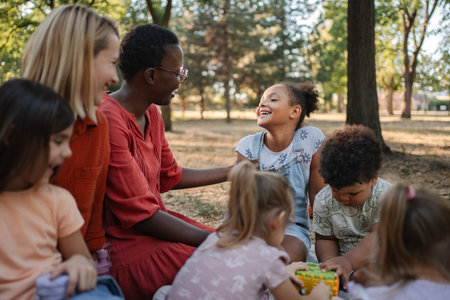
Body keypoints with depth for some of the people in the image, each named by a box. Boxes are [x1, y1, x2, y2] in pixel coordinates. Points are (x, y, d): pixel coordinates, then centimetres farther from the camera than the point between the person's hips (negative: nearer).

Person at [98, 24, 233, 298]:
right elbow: (141, 215, -23)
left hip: (152, 224, 9)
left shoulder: (151, 113, 6)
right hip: (123, 243, -9)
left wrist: (230, 172, 21)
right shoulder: (109, 121, -24)